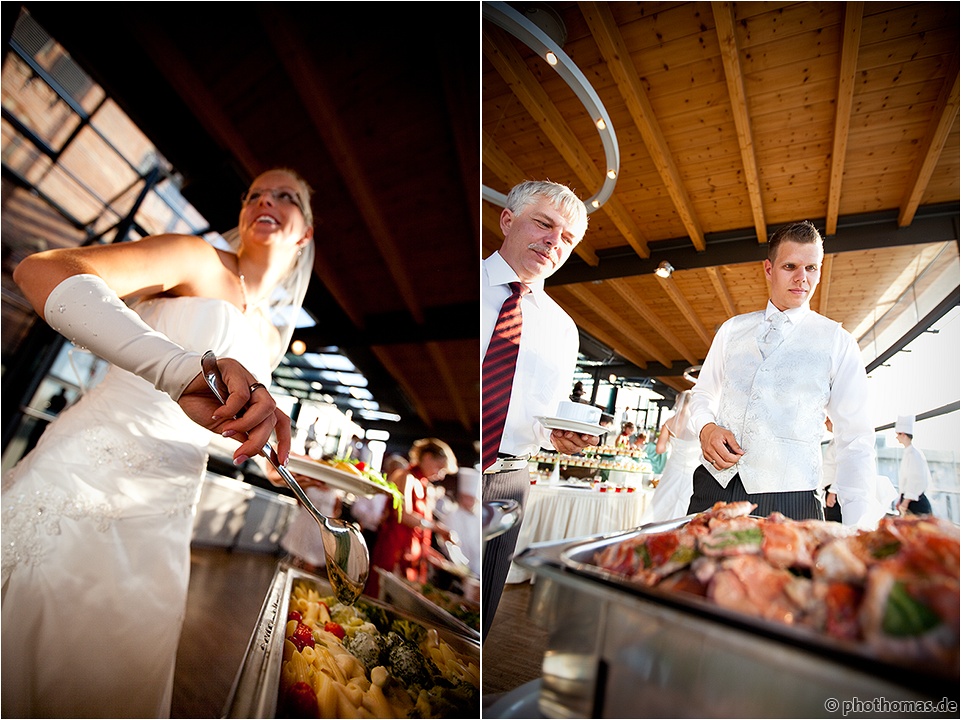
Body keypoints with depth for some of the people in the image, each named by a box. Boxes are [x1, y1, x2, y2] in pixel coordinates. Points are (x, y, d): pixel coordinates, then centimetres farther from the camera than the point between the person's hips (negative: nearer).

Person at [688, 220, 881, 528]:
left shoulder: (838, 342, 4)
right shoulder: (732, 329, 11)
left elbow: (855, 438, 0)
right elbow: (703, 393, 16)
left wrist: (859, 528, -11)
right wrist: (706, 427, -7)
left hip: (788, 501, -2)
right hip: (714, 484, 2)